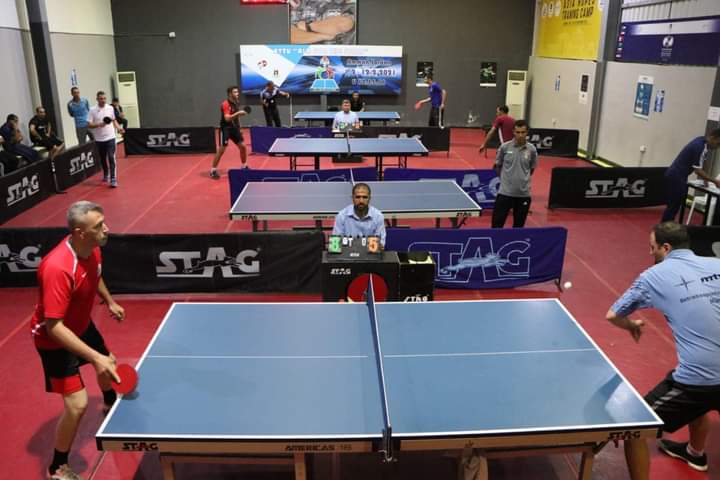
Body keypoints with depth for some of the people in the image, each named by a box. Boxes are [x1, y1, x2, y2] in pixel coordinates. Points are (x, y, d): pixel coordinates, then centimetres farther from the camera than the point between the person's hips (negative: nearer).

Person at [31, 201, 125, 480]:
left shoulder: (93, 249, -14)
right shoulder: (58, 268, -39)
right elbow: (53, 326, -38)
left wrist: (109, 302, 15)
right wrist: (95, 357, -42)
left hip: (82, 325, 9)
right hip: (55, 339, -8)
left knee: (110, 364, 30)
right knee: (78, 405, -12)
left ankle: (110, 404, 65)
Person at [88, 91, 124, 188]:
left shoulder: (110, 108, 3)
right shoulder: (92, 110, -5)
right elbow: (89, 125, -8)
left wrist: (118, 128, 0)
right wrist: (99, 124, -24)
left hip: (110, 138, 0)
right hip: (99, 139, 0)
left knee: (111, 158, -11)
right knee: (103, 159, 14)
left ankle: (113, 180, -12)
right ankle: (106, 175, 37)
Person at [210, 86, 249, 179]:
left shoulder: (237, 103, 8)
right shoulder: (225, 104, -17)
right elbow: (227, 118, -28)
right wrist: (238, 113, -32)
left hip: (234, 128, 7)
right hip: (225, 129, -7)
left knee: (243, 146, 6)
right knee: (221, 150, -8)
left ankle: (244, 166, 24)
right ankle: (213, 170, 2)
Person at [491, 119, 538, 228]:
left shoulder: (532, 149, -2)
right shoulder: (505, 147, -5)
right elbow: (498, 166, 9)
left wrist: (523, 179, 12)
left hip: (523, 193, 2)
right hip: (505, 192, -1)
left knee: (518, 226, 11)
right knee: (497, 224, -2)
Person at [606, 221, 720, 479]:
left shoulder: (654, 276, -4)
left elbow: (612, 315, 3)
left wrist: (632, 325, 24)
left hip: (698, 378, -7)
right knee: (698, 402, 40)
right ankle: (695, 453, 65)